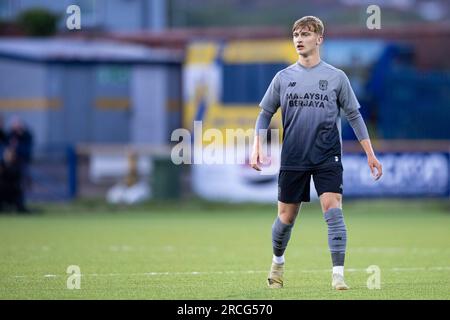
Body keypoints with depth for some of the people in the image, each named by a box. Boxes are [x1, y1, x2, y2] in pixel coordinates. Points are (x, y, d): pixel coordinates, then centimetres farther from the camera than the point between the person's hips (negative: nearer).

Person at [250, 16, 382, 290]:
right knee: (286, 217, 8)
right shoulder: (283, 78, 6)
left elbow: (354, 116, 7)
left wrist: (370, 154, 4)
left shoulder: (336, 77, 3)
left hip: (327, 157, -2)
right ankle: (278, 262, 35)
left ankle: (338, 275, -16)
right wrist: (257, 148, -1)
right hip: (292, 159, 2)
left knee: (333, 210, -17)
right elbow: (265, 114, 12)